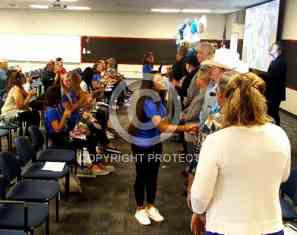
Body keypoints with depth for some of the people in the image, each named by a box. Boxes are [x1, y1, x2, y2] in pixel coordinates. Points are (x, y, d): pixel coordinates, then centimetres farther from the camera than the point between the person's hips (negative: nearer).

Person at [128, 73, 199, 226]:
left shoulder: (159, 98, -2)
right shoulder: (147, 102, -29)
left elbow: (163, 122, 4)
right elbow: (162, 127, -35)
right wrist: (185, 128, -36)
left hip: (155, 142, 8)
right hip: (141, 144, -7)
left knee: (153, 174, 15)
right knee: (142, 176, 6)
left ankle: (151, 207, 31)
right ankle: (140, 209, 24)